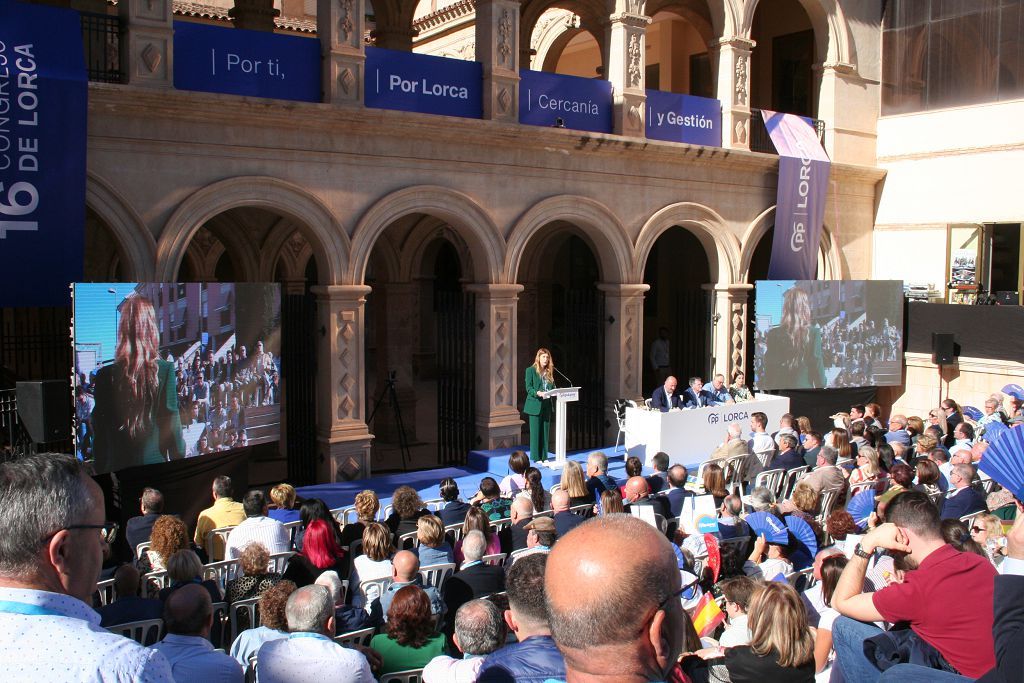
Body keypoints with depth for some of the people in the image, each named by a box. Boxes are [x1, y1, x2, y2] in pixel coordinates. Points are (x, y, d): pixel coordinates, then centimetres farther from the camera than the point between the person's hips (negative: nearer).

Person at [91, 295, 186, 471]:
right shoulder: (165, 371, -10)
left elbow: (99, 433, 1)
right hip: (156, 463, -1)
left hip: (116, 465, 1)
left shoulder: (105, 375, -5)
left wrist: (101, 469, 12)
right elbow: (172, 422, -5)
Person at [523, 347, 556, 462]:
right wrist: (537, 393, -27)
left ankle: (544, 456, 14)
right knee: (535, 431, -1)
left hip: (546, 405, 5)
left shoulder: (549, 372, 13)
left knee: (545, 431, 8)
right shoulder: (531, 370, -3)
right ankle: (536, 457, 5)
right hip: (535, 405, -5)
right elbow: (528, 387, -9)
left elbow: (553, 387, 14)